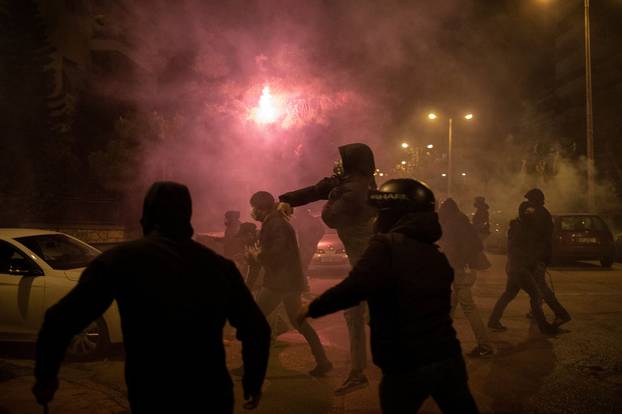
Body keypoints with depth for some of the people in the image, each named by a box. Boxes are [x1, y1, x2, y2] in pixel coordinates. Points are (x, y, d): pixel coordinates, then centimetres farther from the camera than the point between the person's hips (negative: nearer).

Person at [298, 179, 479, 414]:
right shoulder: (436, 254, 8)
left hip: (407, 366, -5)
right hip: (448, 358, 6)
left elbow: (352, 289, -25)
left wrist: (313, 308, -11)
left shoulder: (387, 246, -15)